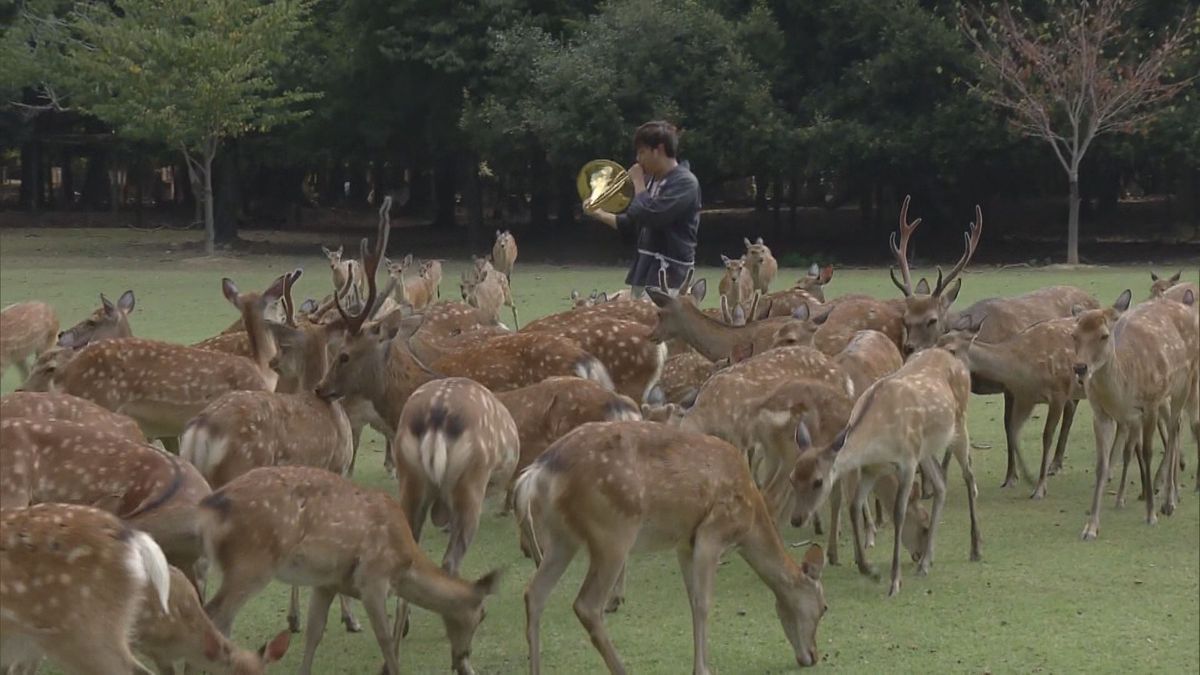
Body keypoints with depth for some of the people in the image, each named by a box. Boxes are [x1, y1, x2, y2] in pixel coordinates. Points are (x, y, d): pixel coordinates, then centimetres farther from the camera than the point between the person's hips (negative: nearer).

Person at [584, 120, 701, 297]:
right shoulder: (653, 180, 14)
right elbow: (634, 221, 26)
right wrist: (599, 214, 21)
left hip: (668, 275, -10)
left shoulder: (685, 183, -14)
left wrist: (638, 183, -10)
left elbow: (650, 216, -24)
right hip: (645, 271, 10)